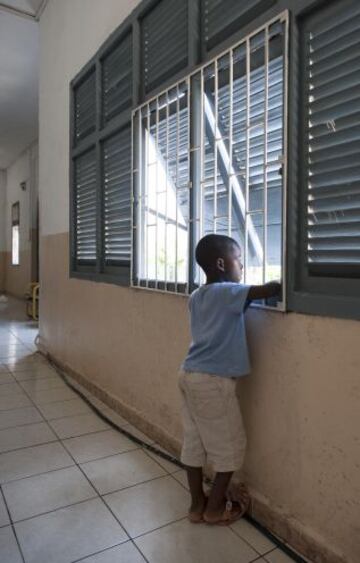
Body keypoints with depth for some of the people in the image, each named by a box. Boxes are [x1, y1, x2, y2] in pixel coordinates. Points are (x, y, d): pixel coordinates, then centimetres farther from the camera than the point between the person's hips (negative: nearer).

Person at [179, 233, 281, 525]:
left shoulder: (197, 297, 11)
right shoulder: (228, 293, -14)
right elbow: (266, 291, -21)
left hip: (191, 375, 8)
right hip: (213, 381, -8)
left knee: (194, 442, 16)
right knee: (231, 445, 10)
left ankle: (197, 504, 30)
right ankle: (215, 508, 24)